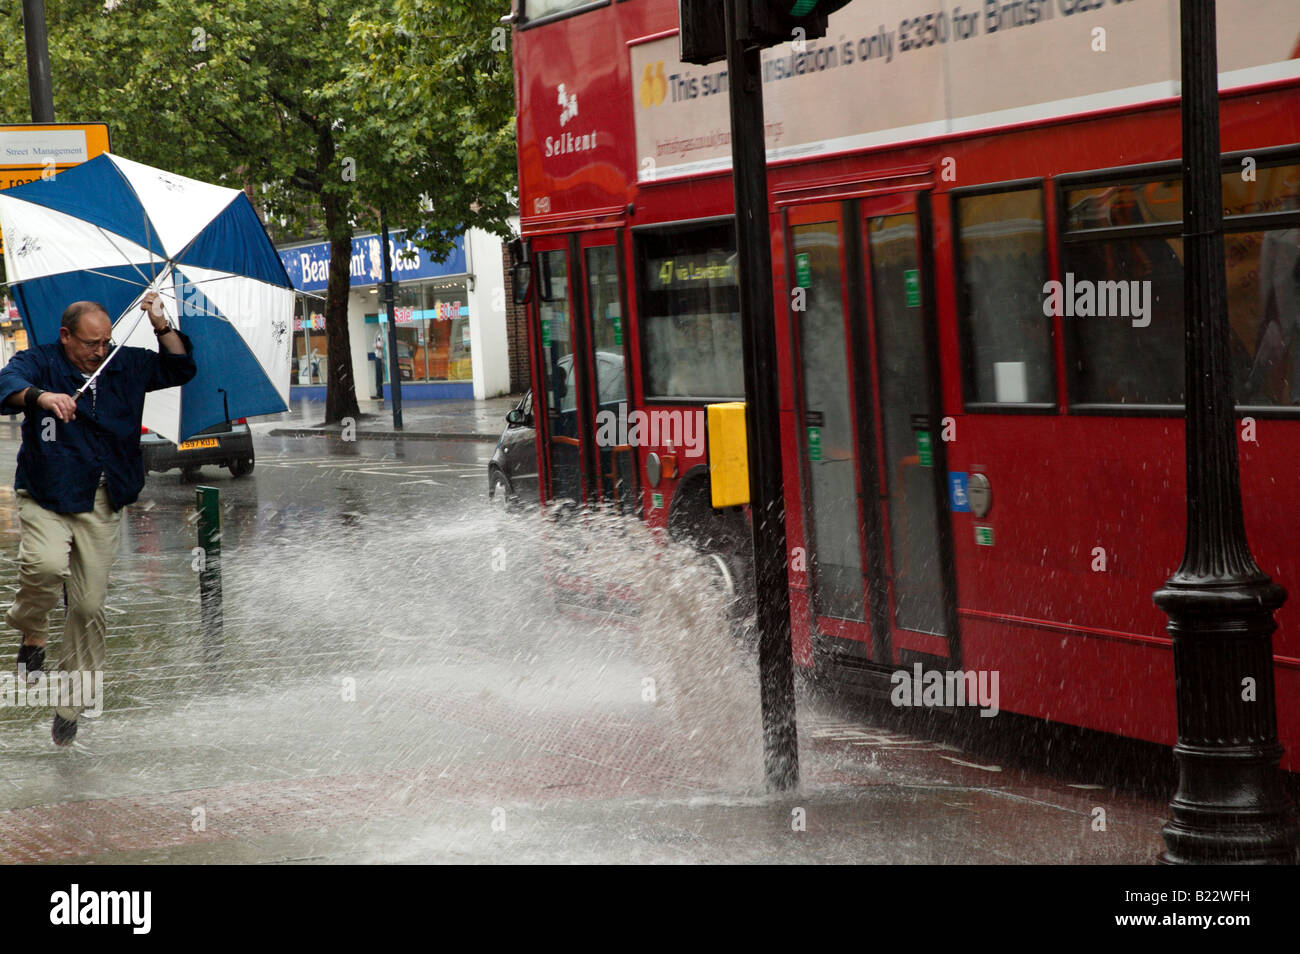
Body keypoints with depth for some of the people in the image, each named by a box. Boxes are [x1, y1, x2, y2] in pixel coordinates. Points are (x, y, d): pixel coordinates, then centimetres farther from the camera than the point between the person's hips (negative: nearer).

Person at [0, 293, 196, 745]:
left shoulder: (125, 365, 9)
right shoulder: (38, 362, -3)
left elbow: (181, 369, 15)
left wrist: (163, 328, -2)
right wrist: (40, 396, -45)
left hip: (101, 507, 3)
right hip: (46, 498, -3)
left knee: (89, 606, 2)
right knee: (46, 564, -31)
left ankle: (71, 702, 16)